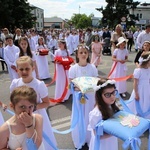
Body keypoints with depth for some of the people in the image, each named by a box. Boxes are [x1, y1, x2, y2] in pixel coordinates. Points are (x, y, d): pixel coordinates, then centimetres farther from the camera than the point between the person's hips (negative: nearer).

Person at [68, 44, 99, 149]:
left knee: (90, 118, 13)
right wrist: (79, 88, -28)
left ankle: (90, 140, 36)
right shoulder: (73, 68, -9)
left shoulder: (92, 67, -5)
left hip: (90, 97, 1)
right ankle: (79, 141, 31)